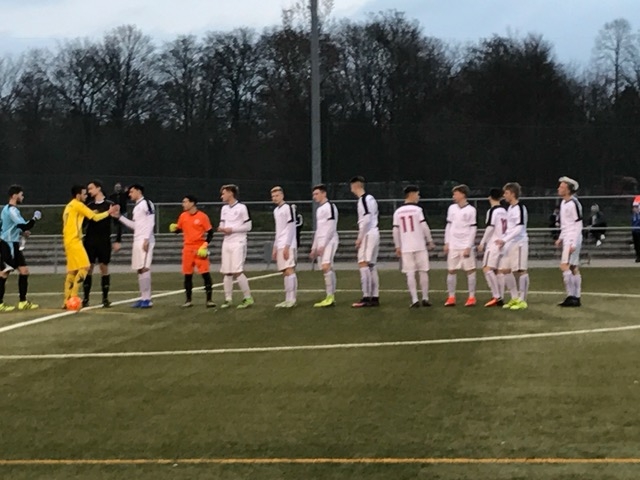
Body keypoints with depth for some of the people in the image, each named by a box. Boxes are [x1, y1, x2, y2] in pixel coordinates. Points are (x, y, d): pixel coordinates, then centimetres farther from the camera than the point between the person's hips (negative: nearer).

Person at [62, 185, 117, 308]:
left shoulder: (70, 206, 19)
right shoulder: (78, 205, -8)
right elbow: (95, 217, -8)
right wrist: (109, 212, 3)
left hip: (69, 241, 9)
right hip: (74, 241, -9)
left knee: (72, 271, 9)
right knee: (84, 266, -10)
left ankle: (67, 301, 7)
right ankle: (73, 297, -14)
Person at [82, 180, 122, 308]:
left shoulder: (109, 205, -1)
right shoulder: (89, 206, 9)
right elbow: (83, 223, 11)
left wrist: (118, 241, -5)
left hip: (104, 242, -3)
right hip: (90, 241, 3)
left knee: (104, 268, -1)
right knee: (88, 268, 1)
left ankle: (105, 298, 6)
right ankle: (86, 298, 6)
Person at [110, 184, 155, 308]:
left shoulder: (146, 203, -7)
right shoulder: (137, 206, 20)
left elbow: (150, 223, -14)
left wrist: (146, 239, -21)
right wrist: (119, 216, 20)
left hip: (145, 241, -9)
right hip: (137, 241, 10)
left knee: (144, 268, -13)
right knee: (139, 269, 7)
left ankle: (147, 299, -13)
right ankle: (143, 298, 9)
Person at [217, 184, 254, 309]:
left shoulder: (242, 207, -7)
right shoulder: (224, 208, 15)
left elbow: (248, 226, -8)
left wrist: (232, 229, -13)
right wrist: (222, 228, -4)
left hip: (238, 243, -7)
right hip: (226, 243, 7)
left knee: (237, 271, -13)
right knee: (227, 272, 4)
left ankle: (248, 298, -4)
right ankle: (228, 299, 10)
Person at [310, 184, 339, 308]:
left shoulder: (330, 207, -7)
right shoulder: (319, 209, 21)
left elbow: (331, 228, -14)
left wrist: (322, 245, -18)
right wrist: (314, 248, 21)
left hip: (329, 241, -9)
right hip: (321, 243, 9)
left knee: (326, 267, -19)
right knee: (327, 269, 6)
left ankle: (330, 297, -20)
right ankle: (331, 298, 6)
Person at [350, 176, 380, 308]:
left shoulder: (363, 199, -12)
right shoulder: (370, 198, 17)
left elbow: (366, 220, -19)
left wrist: (360, 238, -14)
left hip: (368, 235, -10)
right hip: (374, 234, 10)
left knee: (363, 263, -12)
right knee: (371, 266, 11)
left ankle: (366, 297, -18)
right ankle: (375, 297, 11)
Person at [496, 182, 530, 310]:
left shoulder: (520, 208, -13)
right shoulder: (510, 208, 15)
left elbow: (519, 229, -20)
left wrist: (504, 240, -22)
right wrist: (504, 241, 16)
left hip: (519, 243, -10)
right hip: (509, 244, 10)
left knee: (520, 271, -4)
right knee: (505, 270, 9)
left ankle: (522, 300, 2)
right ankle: (515, 298, 20)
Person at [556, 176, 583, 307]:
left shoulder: (573, 204, -16)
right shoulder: (563, 203, 13)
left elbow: (578, 225, -18)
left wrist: (574, 244, -21)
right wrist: (561, 238, 19)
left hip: (573, 239, -10)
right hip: (567, 239, 10)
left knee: (564, 266, -13)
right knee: (574, 268, 10)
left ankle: (571, 296, -10)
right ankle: (576, 298, 12)